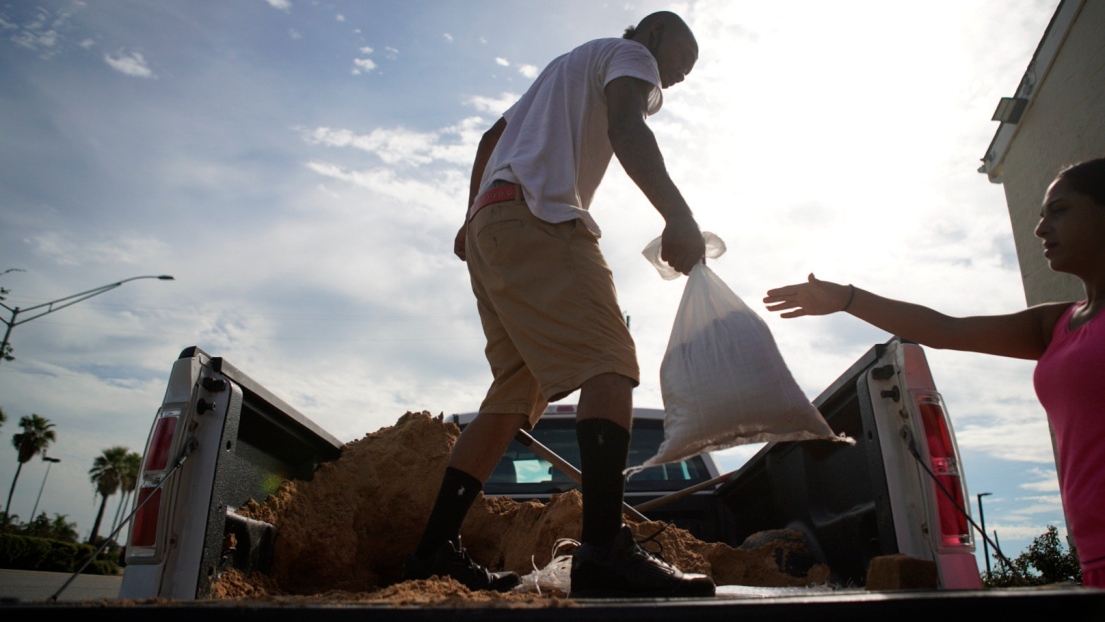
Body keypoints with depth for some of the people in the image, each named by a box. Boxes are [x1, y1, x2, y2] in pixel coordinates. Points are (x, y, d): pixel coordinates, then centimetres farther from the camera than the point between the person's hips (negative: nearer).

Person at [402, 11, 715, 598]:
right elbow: (625, 128, -11)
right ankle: (603, 546, -35)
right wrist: (677, 213, -24)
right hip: (535, 218, -9)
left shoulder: (567, 66, 39)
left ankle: (435, 548, 1)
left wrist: (473, 218, 34)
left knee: (517, 390, 4)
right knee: (609, 364, -21)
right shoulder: (629, 53, 12)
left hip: (489, 225, 9)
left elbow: (490, 138, 37)